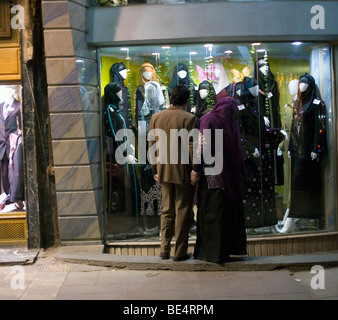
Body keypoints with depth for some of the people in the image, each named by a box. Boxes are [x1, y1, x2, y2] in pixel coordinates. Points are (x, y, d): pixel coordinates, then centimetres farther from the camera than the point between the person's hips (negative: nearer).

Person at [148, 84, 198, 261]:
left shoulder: (156, 117, 3)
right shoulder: (189, 118, -11)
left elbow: (151, 146, 6)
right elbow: (192, 148, -13)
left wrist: (155, 170, 12)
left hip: (164, 172, 5)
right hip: (184, 172, -4)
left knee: (167, 211, 15)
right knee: (182, 212, 5)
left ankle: (164, 250, 17)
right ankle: (180, 252, 10)